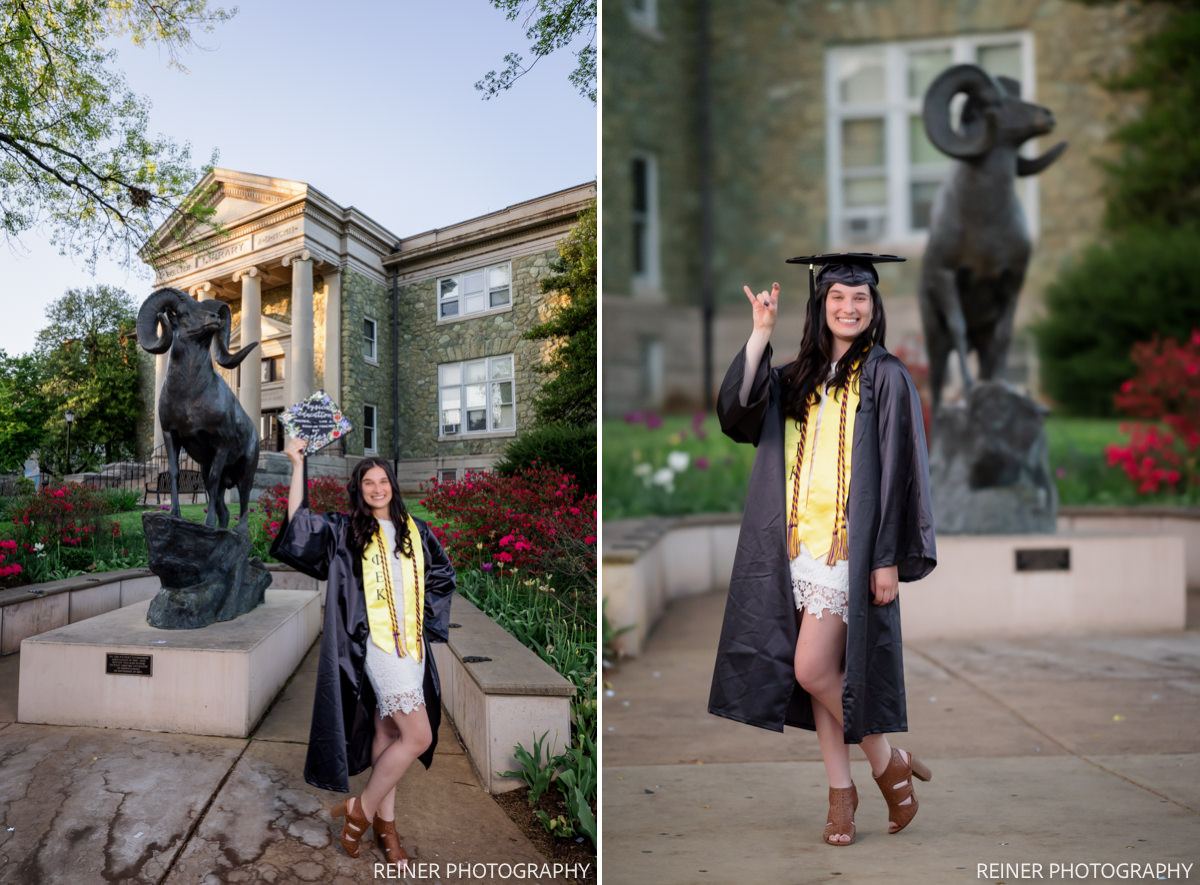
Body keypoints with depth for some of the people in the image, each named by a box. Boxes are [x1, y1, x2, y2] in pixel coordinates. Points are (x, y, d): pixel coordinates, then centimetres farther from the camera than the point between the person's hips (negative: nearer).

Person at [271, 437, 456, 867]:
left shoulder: (414, 530, 13)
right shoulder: (345, 530, 2)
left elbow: (442, 576, 20)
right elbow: (299, 524, -11)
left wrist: (426, 617, 8)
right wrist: (298, 464, -11)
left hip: (412, 643, 4)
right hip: (378, 642, -4)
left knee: (387, 731, 12)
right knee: (418, 736, -12)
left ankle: (384, 820, 22)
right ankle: (363, 809, 5)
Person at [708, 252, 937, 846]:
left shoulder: (885, 377, -3)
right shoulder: (799, 379, 13)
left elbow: (899, 472, -7)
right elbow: (737, 410, -3)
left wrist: (889, 557, -12)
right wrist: (761, 333, -8)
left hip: (851, 546, -5)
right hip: (801, 543, 6)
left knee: (812, 670, -9)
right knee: (819, 670, 9)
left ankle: (888, 761, 14)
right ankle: (841, 791, 22)